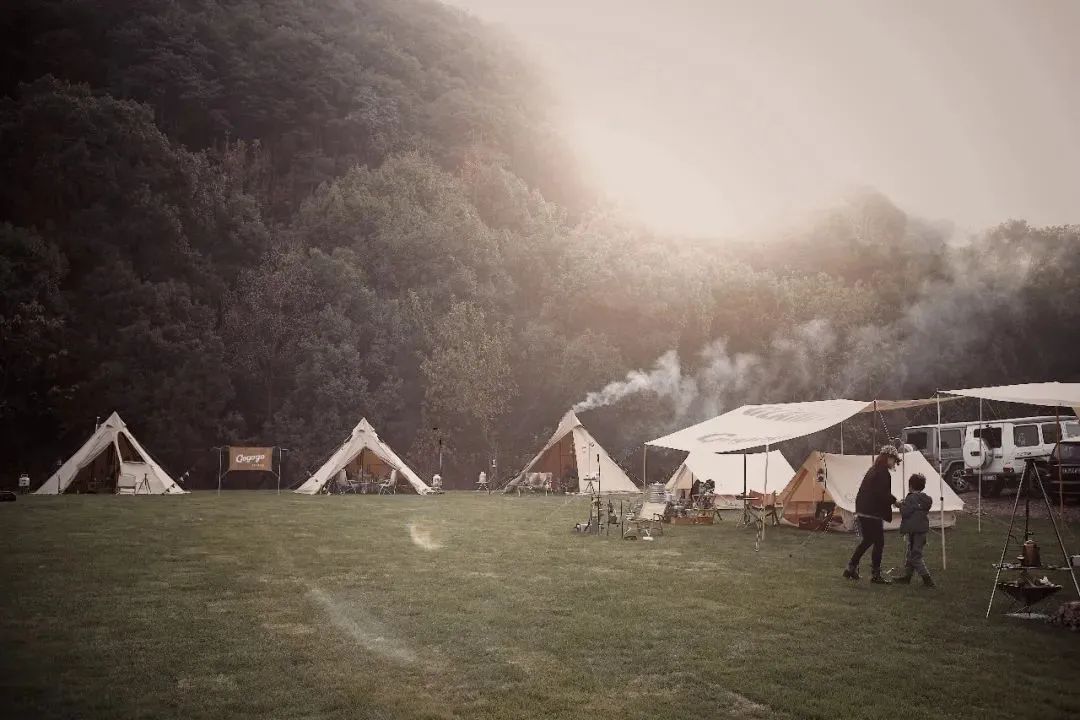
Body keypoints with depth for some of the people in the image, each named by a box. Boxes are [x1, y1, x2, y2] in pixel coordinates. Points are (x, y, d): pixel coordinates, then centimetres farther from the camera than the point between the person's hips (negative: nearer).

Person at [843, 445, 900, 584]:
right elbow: (882, 494, -20)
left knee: (868, 540, 18)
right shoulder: (883, 472, -13)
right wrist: (894, 501, -6)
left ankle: (851, 568, 19)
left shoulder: (873, 470, 17)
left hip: (862, 511, 10)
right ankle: (876, 575, 2)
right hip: (872, 513, -10)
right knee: (879, 542, -1)